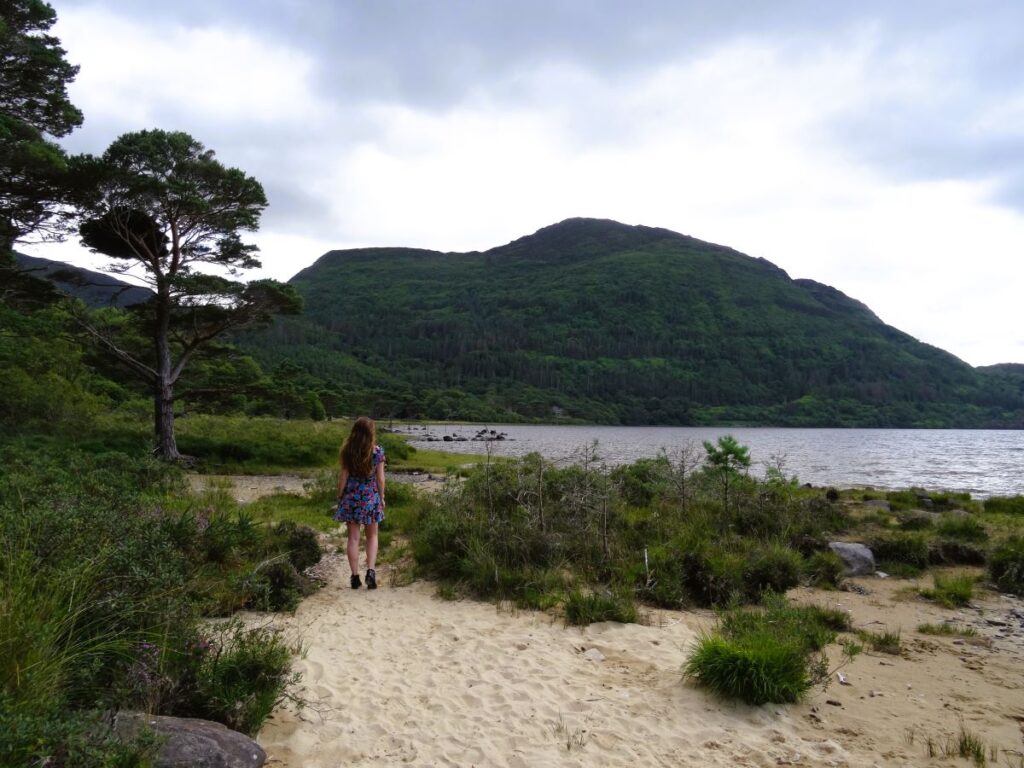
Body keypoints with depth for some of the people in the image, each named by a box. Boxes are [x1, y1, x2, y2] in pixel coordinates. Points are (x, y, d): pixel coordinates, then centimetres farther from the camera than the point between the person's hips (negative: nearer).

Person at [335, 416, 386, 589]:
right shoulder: (377, 451, -8)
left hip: (351, 497, 0)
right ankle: (370, 571, 0)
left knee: (353, 538, 7)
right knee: (372, 536, 15)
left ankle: (355, 576, 10)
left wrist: (340, 497, 9)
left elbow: (343, 476, -3)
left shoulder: (347, 451, -7)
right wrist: (381, 497, 10)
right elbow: (380, 478, -3)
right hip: (371, 497, 0)